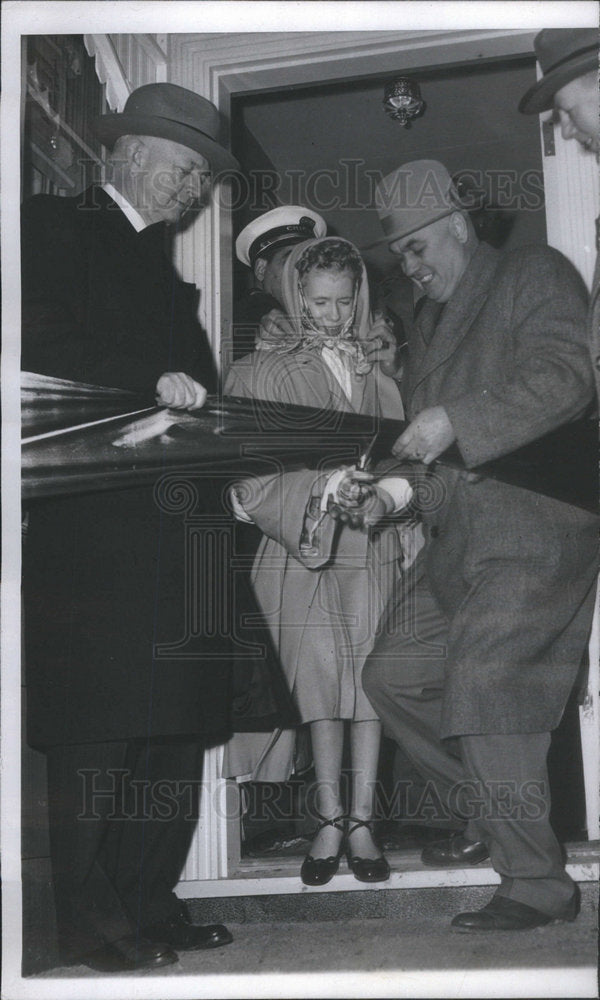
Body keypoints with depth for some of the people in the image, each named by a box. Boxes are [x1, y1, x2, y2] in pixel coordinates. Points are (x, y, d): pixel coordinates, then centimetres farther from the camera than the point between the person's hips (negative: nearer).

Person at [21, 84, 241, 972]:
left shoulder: (161, 268, 26)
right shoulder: (53, 228, 2)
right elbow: (40, 346, -13)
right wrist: (152, 382, -19)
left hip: (168, 525, 8)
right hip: (88, 526, -8)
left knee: (175, 723, 5)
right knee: (98, 723, -6)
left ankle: (149, 908, 14)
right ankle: (91, 924, 4)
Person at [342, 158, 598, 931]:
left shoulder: (534, 274, 0)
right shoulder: (428, 322, 23)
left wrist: (455, 421, -22)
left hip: (535, 528, -9)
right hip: (458, 540, 9)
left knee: (481, 678, -20)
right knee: (392, 677, 8)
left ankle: (538, 882, -8)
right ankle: (487, 818, 24)